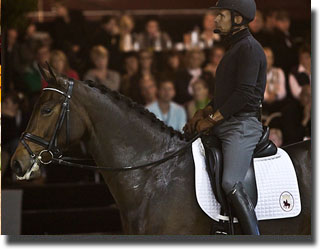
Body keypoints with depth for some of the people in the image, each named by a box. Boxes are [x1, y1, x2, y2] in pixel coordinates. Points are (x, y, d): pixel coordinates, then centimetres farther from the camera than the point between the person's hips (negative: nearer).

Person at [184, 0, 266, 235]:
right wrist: (203, 113, 11)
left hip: (243, 125, -11)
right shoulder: (234, 48, 21)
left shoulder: (249, 48, -10)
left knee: (231, 182, -27)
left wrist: (212, 119, -14)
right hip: (224, 125, 11)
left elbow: (244, 93, -18)